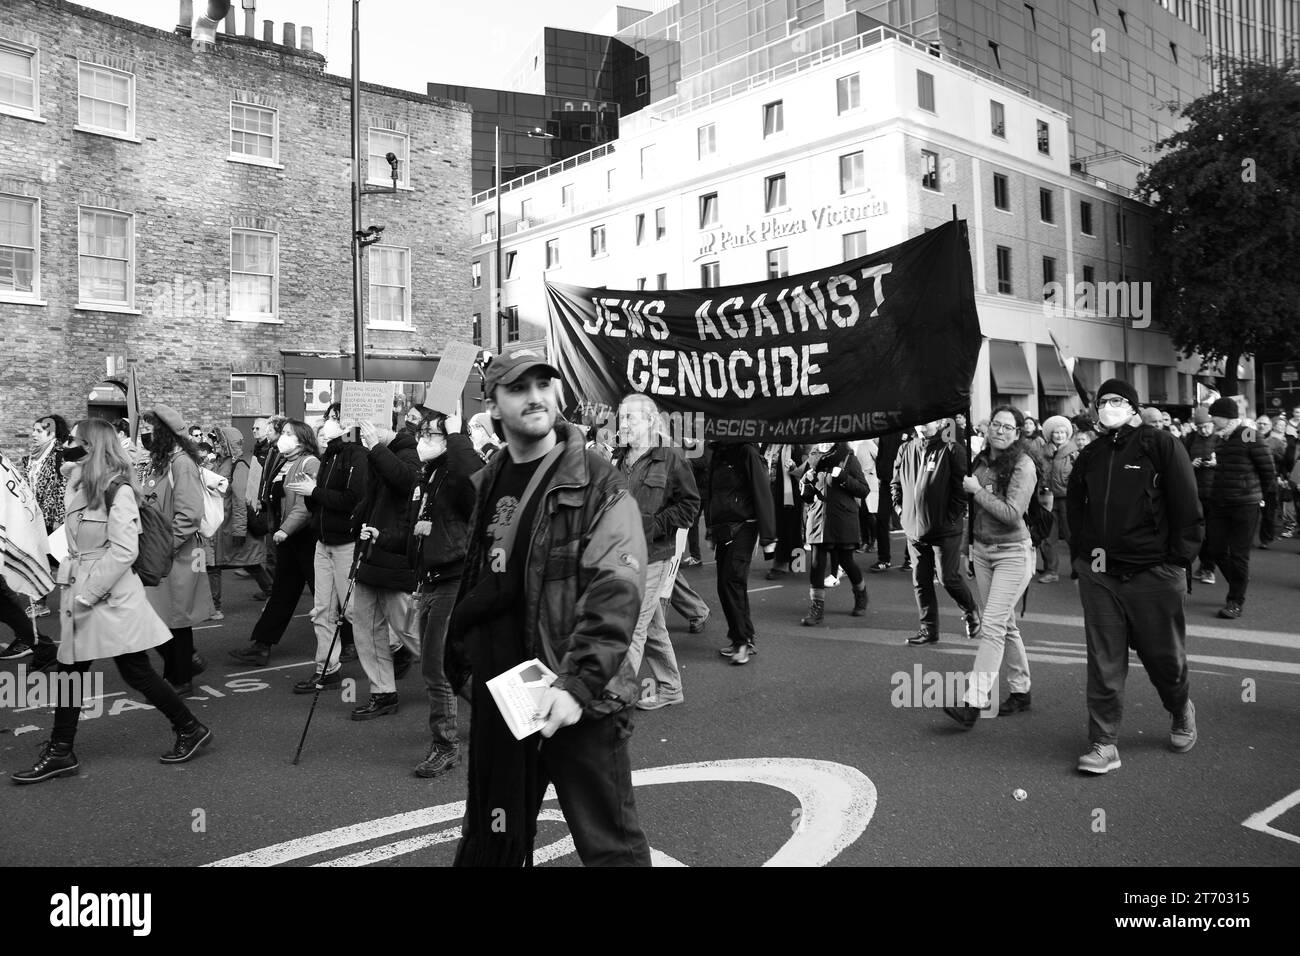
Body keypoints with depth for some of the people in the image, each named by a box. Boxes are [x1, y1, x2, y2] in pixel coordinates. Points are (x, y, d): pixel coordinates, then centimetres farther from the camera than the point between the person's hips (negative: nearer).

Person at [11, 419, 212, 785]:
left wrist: (89, 593, -20)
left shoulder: (117, 490, -14)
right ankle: (60, 753, 21)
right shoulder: (80, 488, 10)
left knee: (137, 673, 0)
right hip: (81, 593, 8)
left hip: (111, 596, -8)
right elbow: (78, 545, 16)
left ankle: (191, 729, 14)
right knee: (69, 671, 11)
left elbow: (123, 550, -20)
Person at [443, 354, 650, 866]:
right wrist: (460, 654, 15)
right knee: (491, 836, 20)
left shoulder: (597, 484, -10)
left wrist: (577, 683, -27)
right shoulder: (486, 485, 9)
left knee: (609, 843, 3)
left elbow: (616, 594, -20)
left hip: (576, 697, -6)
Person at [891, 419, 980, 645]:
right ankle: (929, 628, 19)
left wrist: (952, 516, -13)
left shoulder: (952, 450, -9)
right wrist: (899, 509, 7)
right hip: (914, 528, 5)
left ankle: (971, 612, 28)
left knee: (949, 578, 1)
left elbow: (961, 486, -12)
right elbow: (895, 484, 17)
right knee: (920, 582, 8)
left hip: (945, 529, -5)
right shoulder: (906, 450, 7)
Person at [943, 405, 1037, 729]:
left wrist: (977, 490, -16)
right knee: (1005, 623, 14)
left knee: (993, 625, -12)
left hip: (1013, 553, -7)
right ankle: (1020, 691, 27)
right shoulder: (981, 460, 6)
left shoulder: (1023, 465, -13)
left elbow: (1012, 514, -22)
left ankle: (973, 702, -14)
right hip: (982, 549, 7)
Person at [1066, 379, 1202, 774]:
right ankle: (1104, 744, 8)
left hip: (1153, 574, -3)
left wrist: (1179, 560, -8)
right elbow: (1074, 509, 19)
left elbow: (1187, 508, -5)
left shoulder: (1161, 445, -3)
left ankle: (1181, 712, 42)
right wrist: (1081, 554, 9)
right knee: (1104, 663, 2)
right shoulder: (1089, 456, 10)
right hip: (1099, 574, 3)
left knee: (1164, 656, 11)